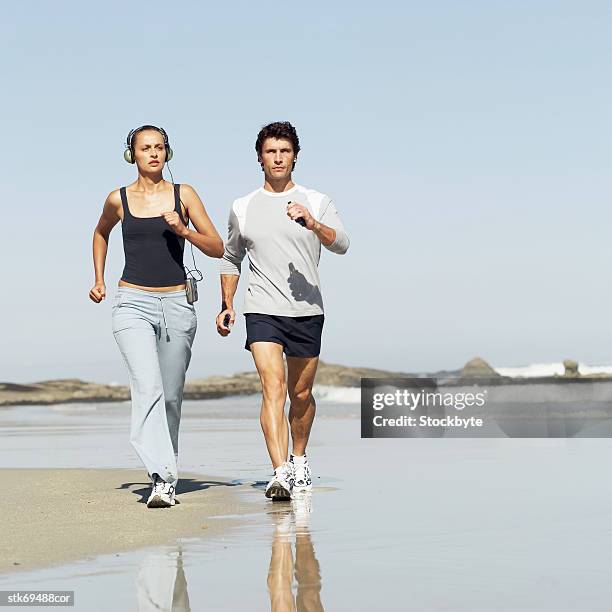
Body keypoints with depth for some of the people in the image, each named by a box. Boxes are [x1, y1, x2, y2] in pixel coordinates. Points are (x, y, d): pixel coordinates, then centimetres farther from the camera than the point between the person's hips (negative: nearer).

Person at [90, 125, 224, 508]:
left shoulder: (183, 195, 4)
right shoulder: (119, 200, 5)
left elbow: (218, 248, 4)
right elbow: (101, 233, 27)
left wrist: (183, 230, -12)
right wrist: (99, 280, 21)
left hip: (177, 304, 1)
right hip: (133, 304, -1)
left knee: (171, 394, 8)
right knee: (148, 387, -19)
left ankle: (168, 468, 27)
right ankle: (162, 479, -26)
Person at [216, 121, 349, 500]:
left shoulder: (317, 203, 5)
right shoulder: (242, 208, 10)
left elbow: (342, 244, -10)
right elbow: (231, 259, 22)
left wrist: (313, 224, -28)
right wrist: (227, 306, 14)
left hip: (308, 312, 1)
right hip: (262, 312, -1)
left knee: (301, 394, 11)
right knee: (274, 388, -16)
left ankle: (299, 460, 34)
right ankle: (280, 474, -23)